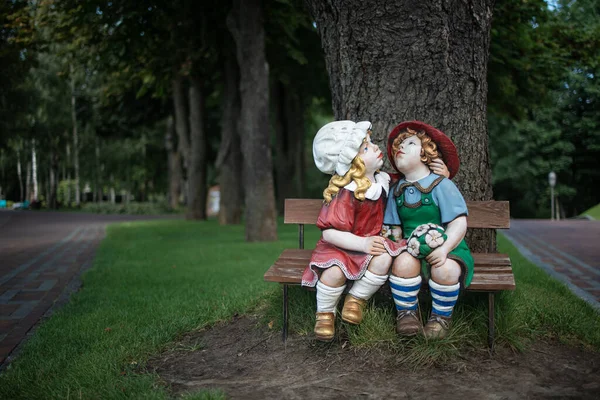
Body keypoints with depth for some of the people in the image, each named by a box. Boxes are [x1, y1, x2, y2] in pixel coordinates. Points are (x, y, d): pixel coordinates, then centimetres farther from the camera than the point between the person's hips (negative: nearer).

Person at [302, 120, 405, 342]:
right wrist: (363, 244, -32)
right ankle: (325, 313, -5)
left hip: (370, 242, 5)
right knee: (336, 271, -35)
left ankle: (356, 299, -4)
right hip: (338, 248, -5)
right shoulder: (344, 195, -23)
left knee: (384, 259, -29)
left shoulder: (380, 180, 0)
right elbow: (330, 232, -26)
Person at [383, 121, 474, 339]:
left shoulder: (441, 185, -6)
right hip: (412, 249, 3)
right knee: (403, 262, -32)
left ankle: (441, 316, -7)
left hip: (447, 247, -3)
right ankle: (407, 312, -10)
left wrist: (444, 248, -29)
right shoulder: (396, 190, 12)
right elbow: (395, 227, 16)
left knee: (445, 270, -36)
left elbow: (459, 222, -15)